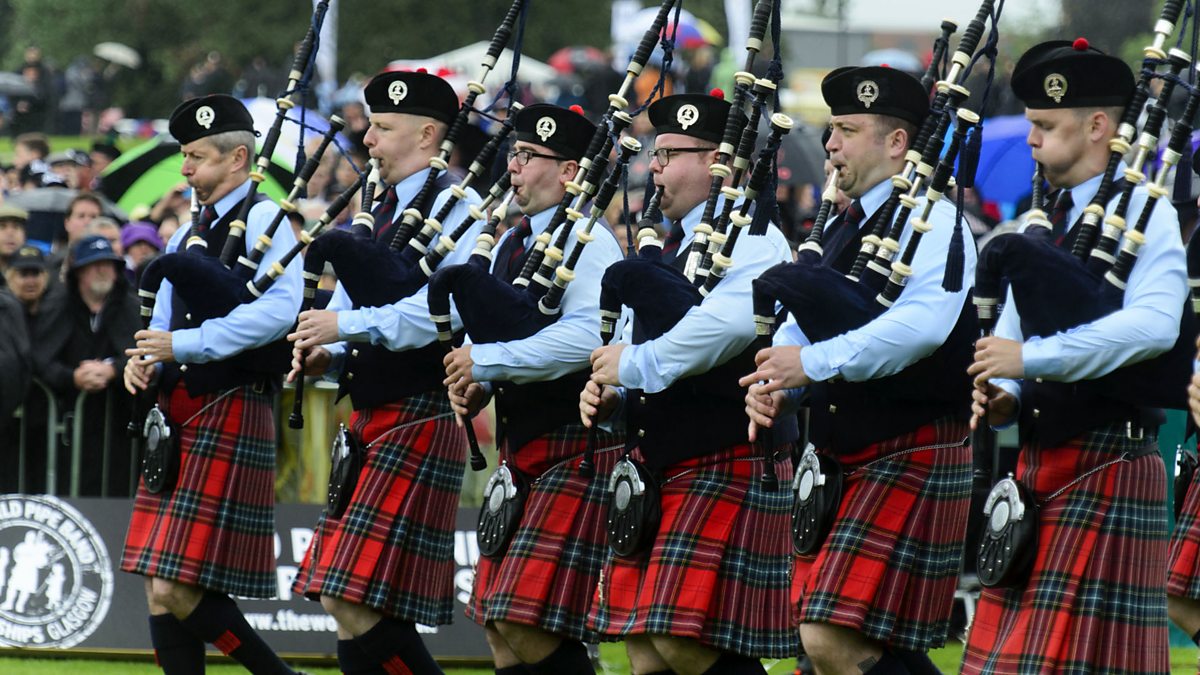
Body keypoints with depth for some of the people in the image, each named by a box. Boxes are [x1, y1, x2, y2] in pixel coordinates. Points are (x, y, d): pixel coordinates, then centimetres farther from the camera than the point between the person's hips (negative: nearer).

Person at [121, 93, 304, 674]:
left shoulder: (262, 220, -7)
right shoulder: (187, 236, 19)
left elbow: (280, 310, -22)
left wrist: (184, 344, -22)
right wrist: (144, 360, 0)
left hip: (230, 410, -9)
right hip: (176, 415, 9)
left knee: (179, 589, -13)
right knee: (160, 589, 5)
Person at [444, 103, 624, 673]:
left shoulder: (589, 243, -12)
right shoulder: (510, 244, 15)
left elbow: (587, 337, -28)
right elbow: (484, 335, 23)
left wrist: (488, 363, -23)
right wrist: (471, 384, 0)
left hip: (576, 449, -9)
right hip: (520, 449, 9)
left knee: (529, 622, -15)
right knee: (499, 621, 9)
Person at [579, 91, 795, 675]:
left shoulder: (750, 239, -10)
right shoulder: (672, 245, 19)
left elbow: (726, 323, -30)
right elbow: (638, 348, 25)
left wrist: (635, 366, -21)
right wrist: (609, 390, 3)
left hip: (727, 467, -9)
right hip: (657, 471, 9)